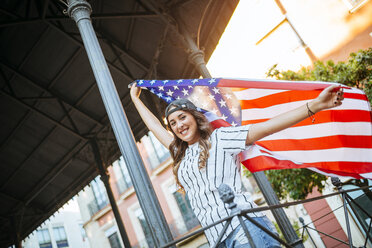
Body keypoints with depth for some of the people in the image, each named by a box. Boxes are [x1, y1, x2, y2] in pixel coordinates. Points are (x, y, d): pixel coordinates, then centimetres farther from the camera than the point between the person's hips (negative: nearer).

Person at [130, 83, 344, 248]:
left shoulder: (218, 138, 4)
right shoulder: (181, 155, 21)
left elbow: (267, 127, -4)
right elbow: (154, 126, 33)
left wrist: (314, 106, -12)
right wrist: (136, 99, 43)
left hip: (243, 226, -5)